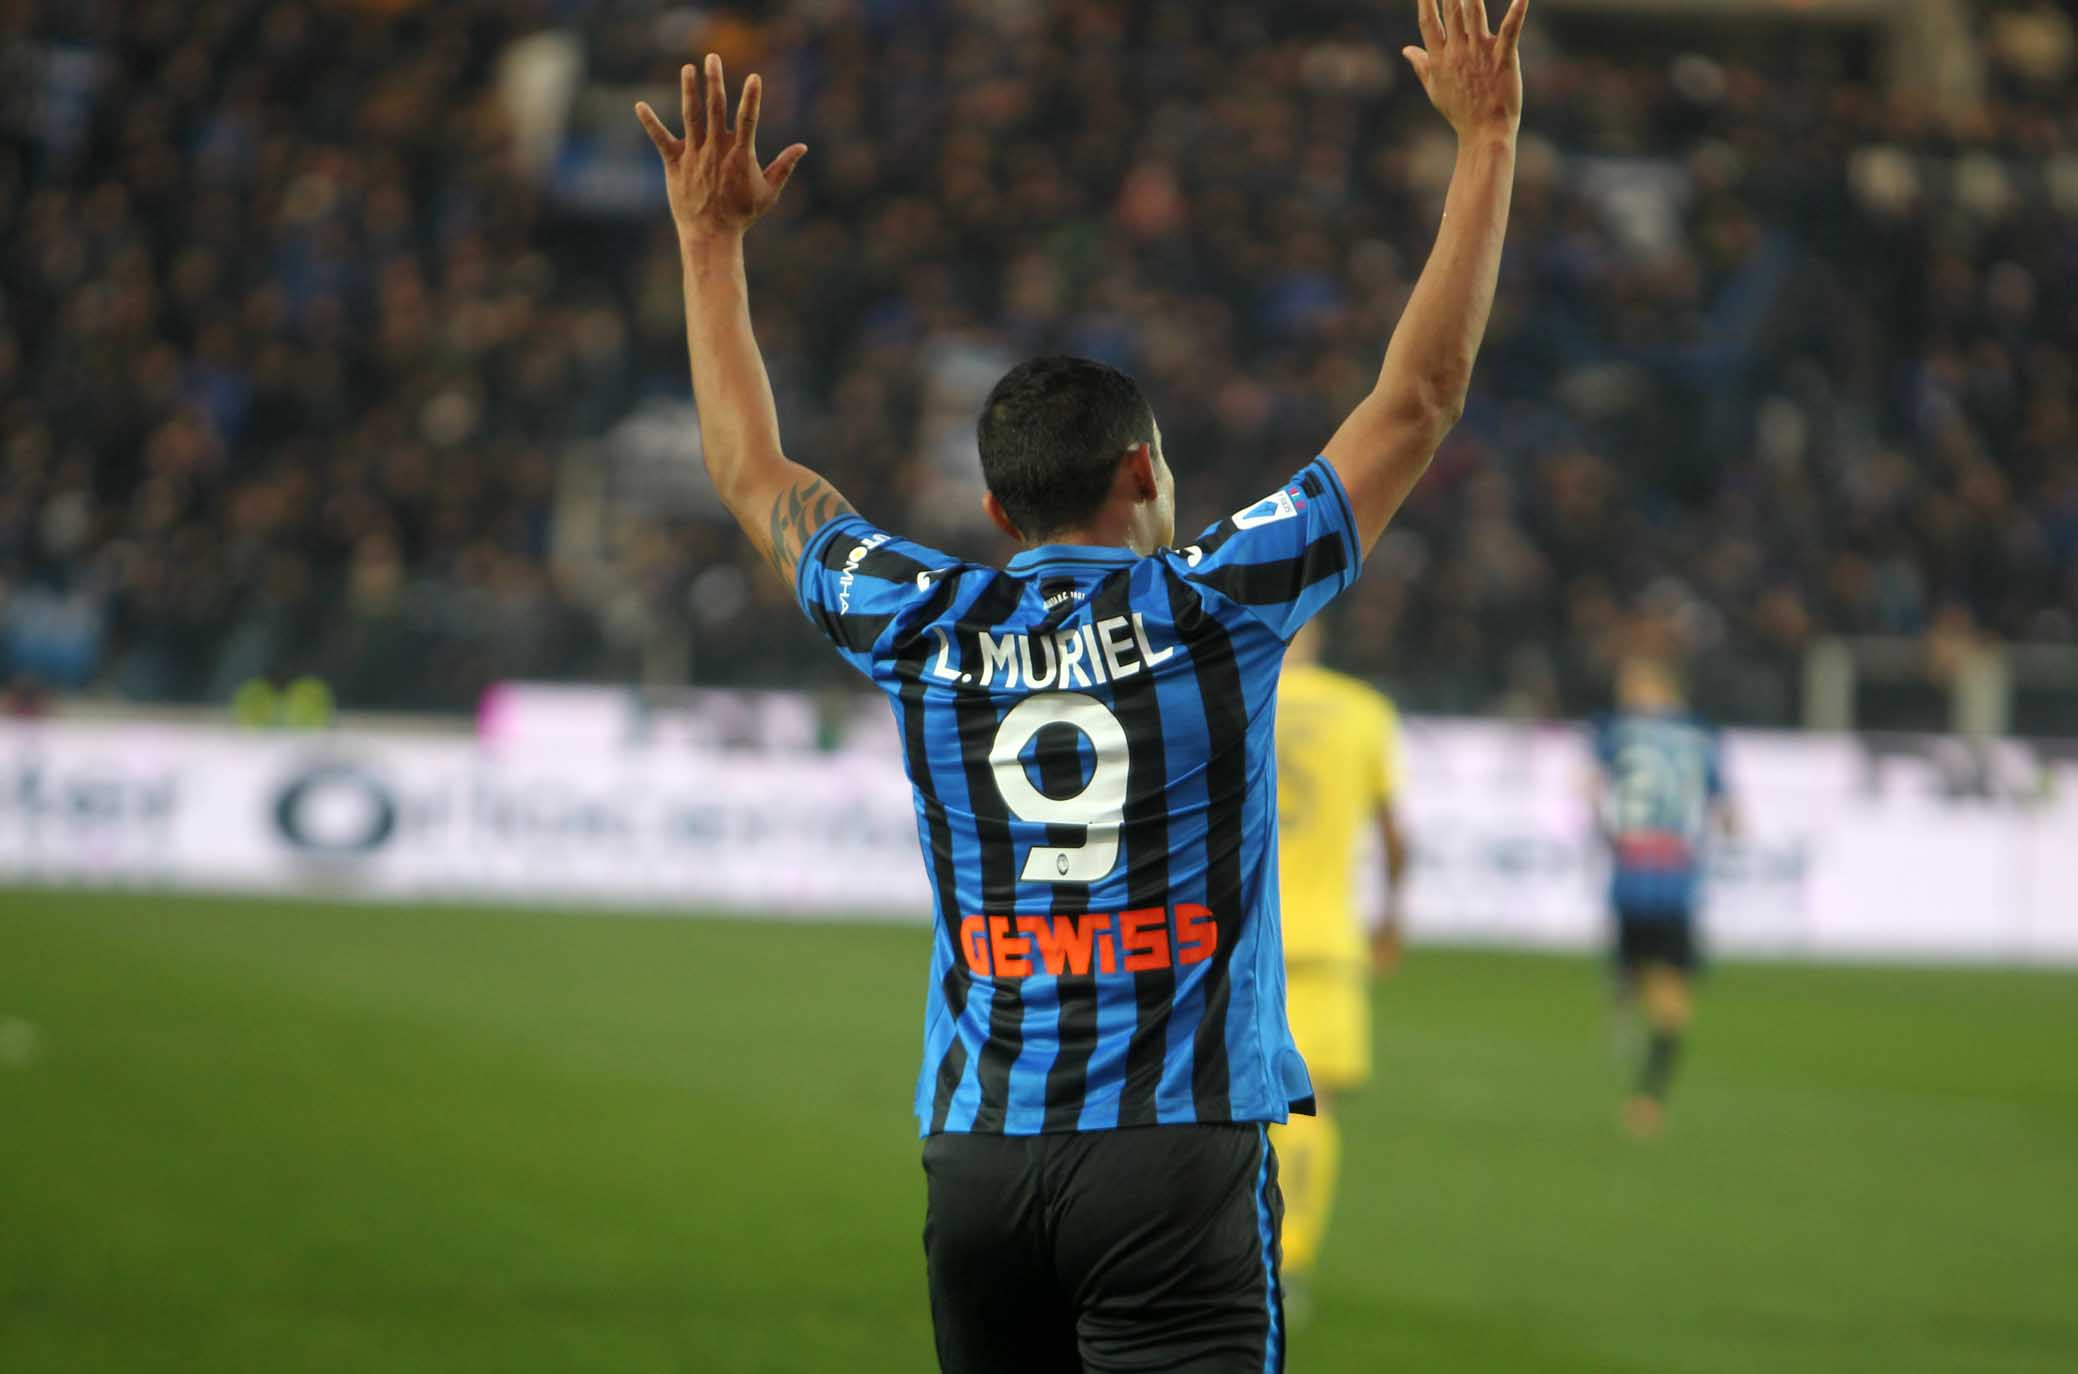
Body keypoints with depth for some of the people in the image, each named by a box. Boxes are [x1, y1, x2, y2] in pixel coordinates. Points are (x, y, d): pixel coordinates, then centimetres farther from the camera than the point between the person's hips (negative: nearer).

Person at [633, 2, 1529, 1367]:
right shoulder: (1213, 605, -3)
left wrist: (712, 239, 33)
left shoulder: (926, 632, 5)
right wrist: (1486, 139, 11)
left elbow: (754, 474, 23)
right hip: (1177, 1149, -4)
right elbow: (1419, 398, 3)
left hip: (978, 1157, 4)